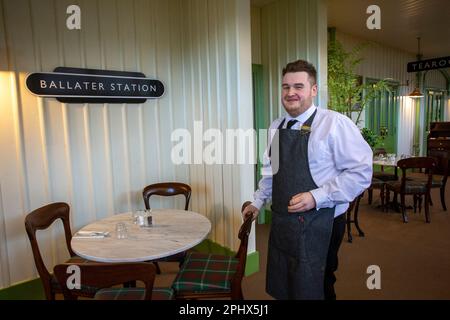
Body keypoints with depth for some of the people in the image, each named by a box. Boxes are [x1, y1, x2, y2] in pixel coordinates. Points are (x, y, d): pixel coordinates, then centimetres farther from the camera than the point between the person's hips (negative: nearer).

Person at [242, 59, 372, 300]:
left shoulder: (335, 124, -13)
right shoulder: (276, 127, 8)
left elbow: (360, 172, -15)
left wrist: (316, 197, -21)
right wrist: (258, 201, 15)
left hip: (319, 223, -6)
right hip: (281, 221, 6)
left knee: (313, 290, 9)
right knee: (281, 288, 19)